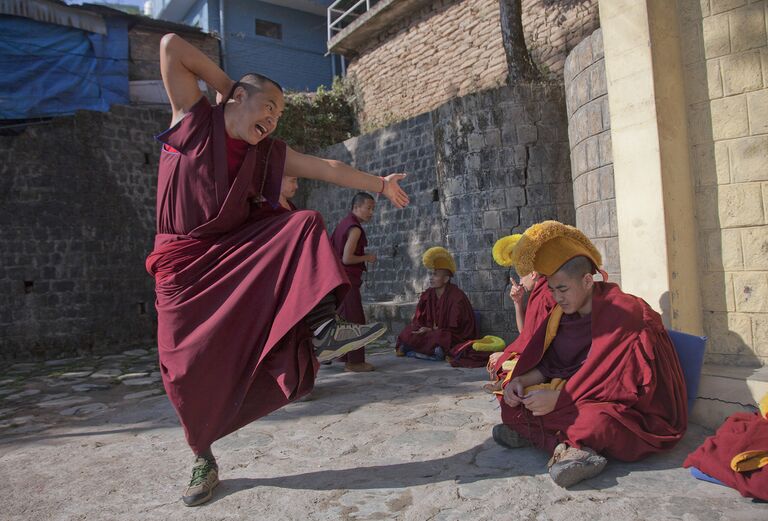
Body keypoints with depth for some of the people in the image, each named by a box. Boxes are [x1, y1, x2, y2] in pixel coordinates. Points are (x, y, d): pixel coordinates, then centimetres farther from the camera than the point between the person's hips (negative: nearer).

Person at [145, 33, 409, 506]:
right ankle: (203, 459, 19)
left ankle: (322, 331, -34)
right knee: (188, 366, -4)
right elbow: (171, 47, -2)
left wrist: (380, 185, 1)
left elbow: (326, 168, 3)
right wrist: (225, 82, 4)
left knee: (305, 224, -18)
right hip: (185, 260, -3)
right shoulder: (194, 117, 1)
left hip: (240, 251, 3)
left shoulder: (269, 152, 8)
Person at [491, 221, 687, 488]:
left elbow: (624, 386, -23)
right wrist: (520, 380, -14)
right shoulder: (565, 313, 3)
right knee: (514, 401, -10)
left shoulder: (623, 313, -19)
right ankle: (574, 447, -21)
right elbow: (550, 364, 7)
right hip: (585, 399, 7)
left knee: (597, 423, -40)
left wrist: (558, 399, -27)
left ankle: (532, 433, -18)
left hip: (637, 413, -7)